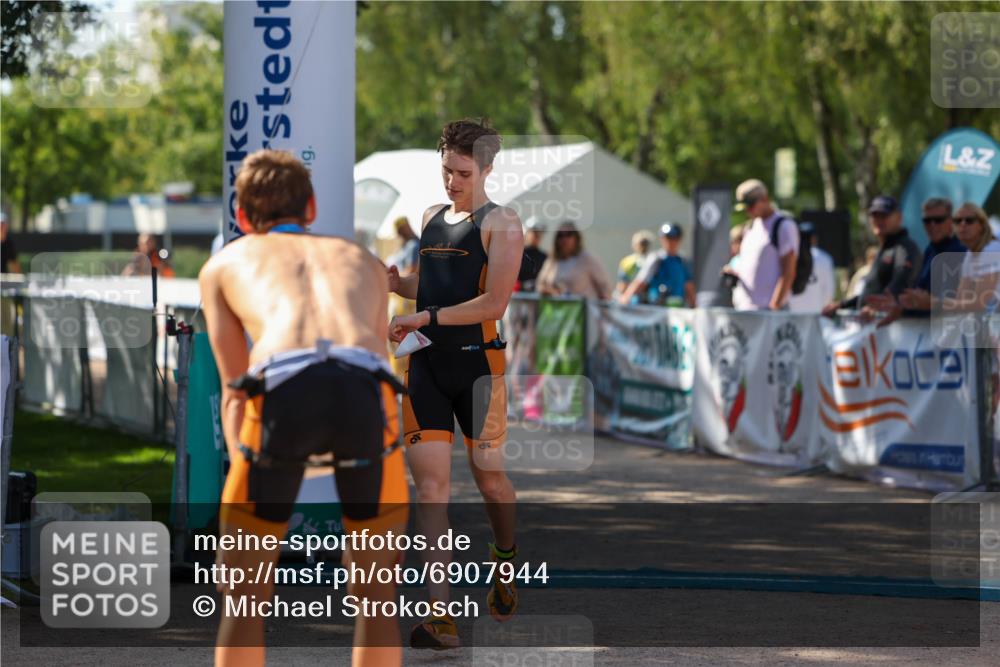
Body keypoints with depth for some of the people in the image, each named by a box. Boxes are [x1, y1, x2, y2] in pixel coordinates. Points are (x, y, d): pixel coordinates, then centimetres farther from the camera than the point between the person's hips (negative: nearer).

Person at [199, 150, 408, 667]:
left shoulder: (223, 264, 34)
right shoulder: (362, 261, 39)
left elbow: (234, 393, 31)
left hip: (283, 387, -1)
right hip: (366, 385, 1)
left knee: (244, 593, 17)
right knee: (375, 593, 21)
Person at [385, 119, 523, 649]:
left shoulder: (500, 224, -6)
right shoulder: (432, 216, 14)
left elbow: (493, 303, -15)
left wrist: (422, 319, -17)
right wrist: (395, 282, 5)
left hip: (477, 363, -5)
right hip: (426, 364, 5)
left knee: (488, 472, 7)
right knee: (429, 481, -6)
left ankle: (505, 557, 40)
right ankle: (440, 615, -11)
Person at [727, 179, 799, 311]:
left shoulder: (784, 226, -6)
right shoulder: (751, 227, 18)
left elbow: (788, 274, -11)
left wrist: (774, 306, -17)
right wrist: (735, 272, 6)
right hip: (743, 307, 8)